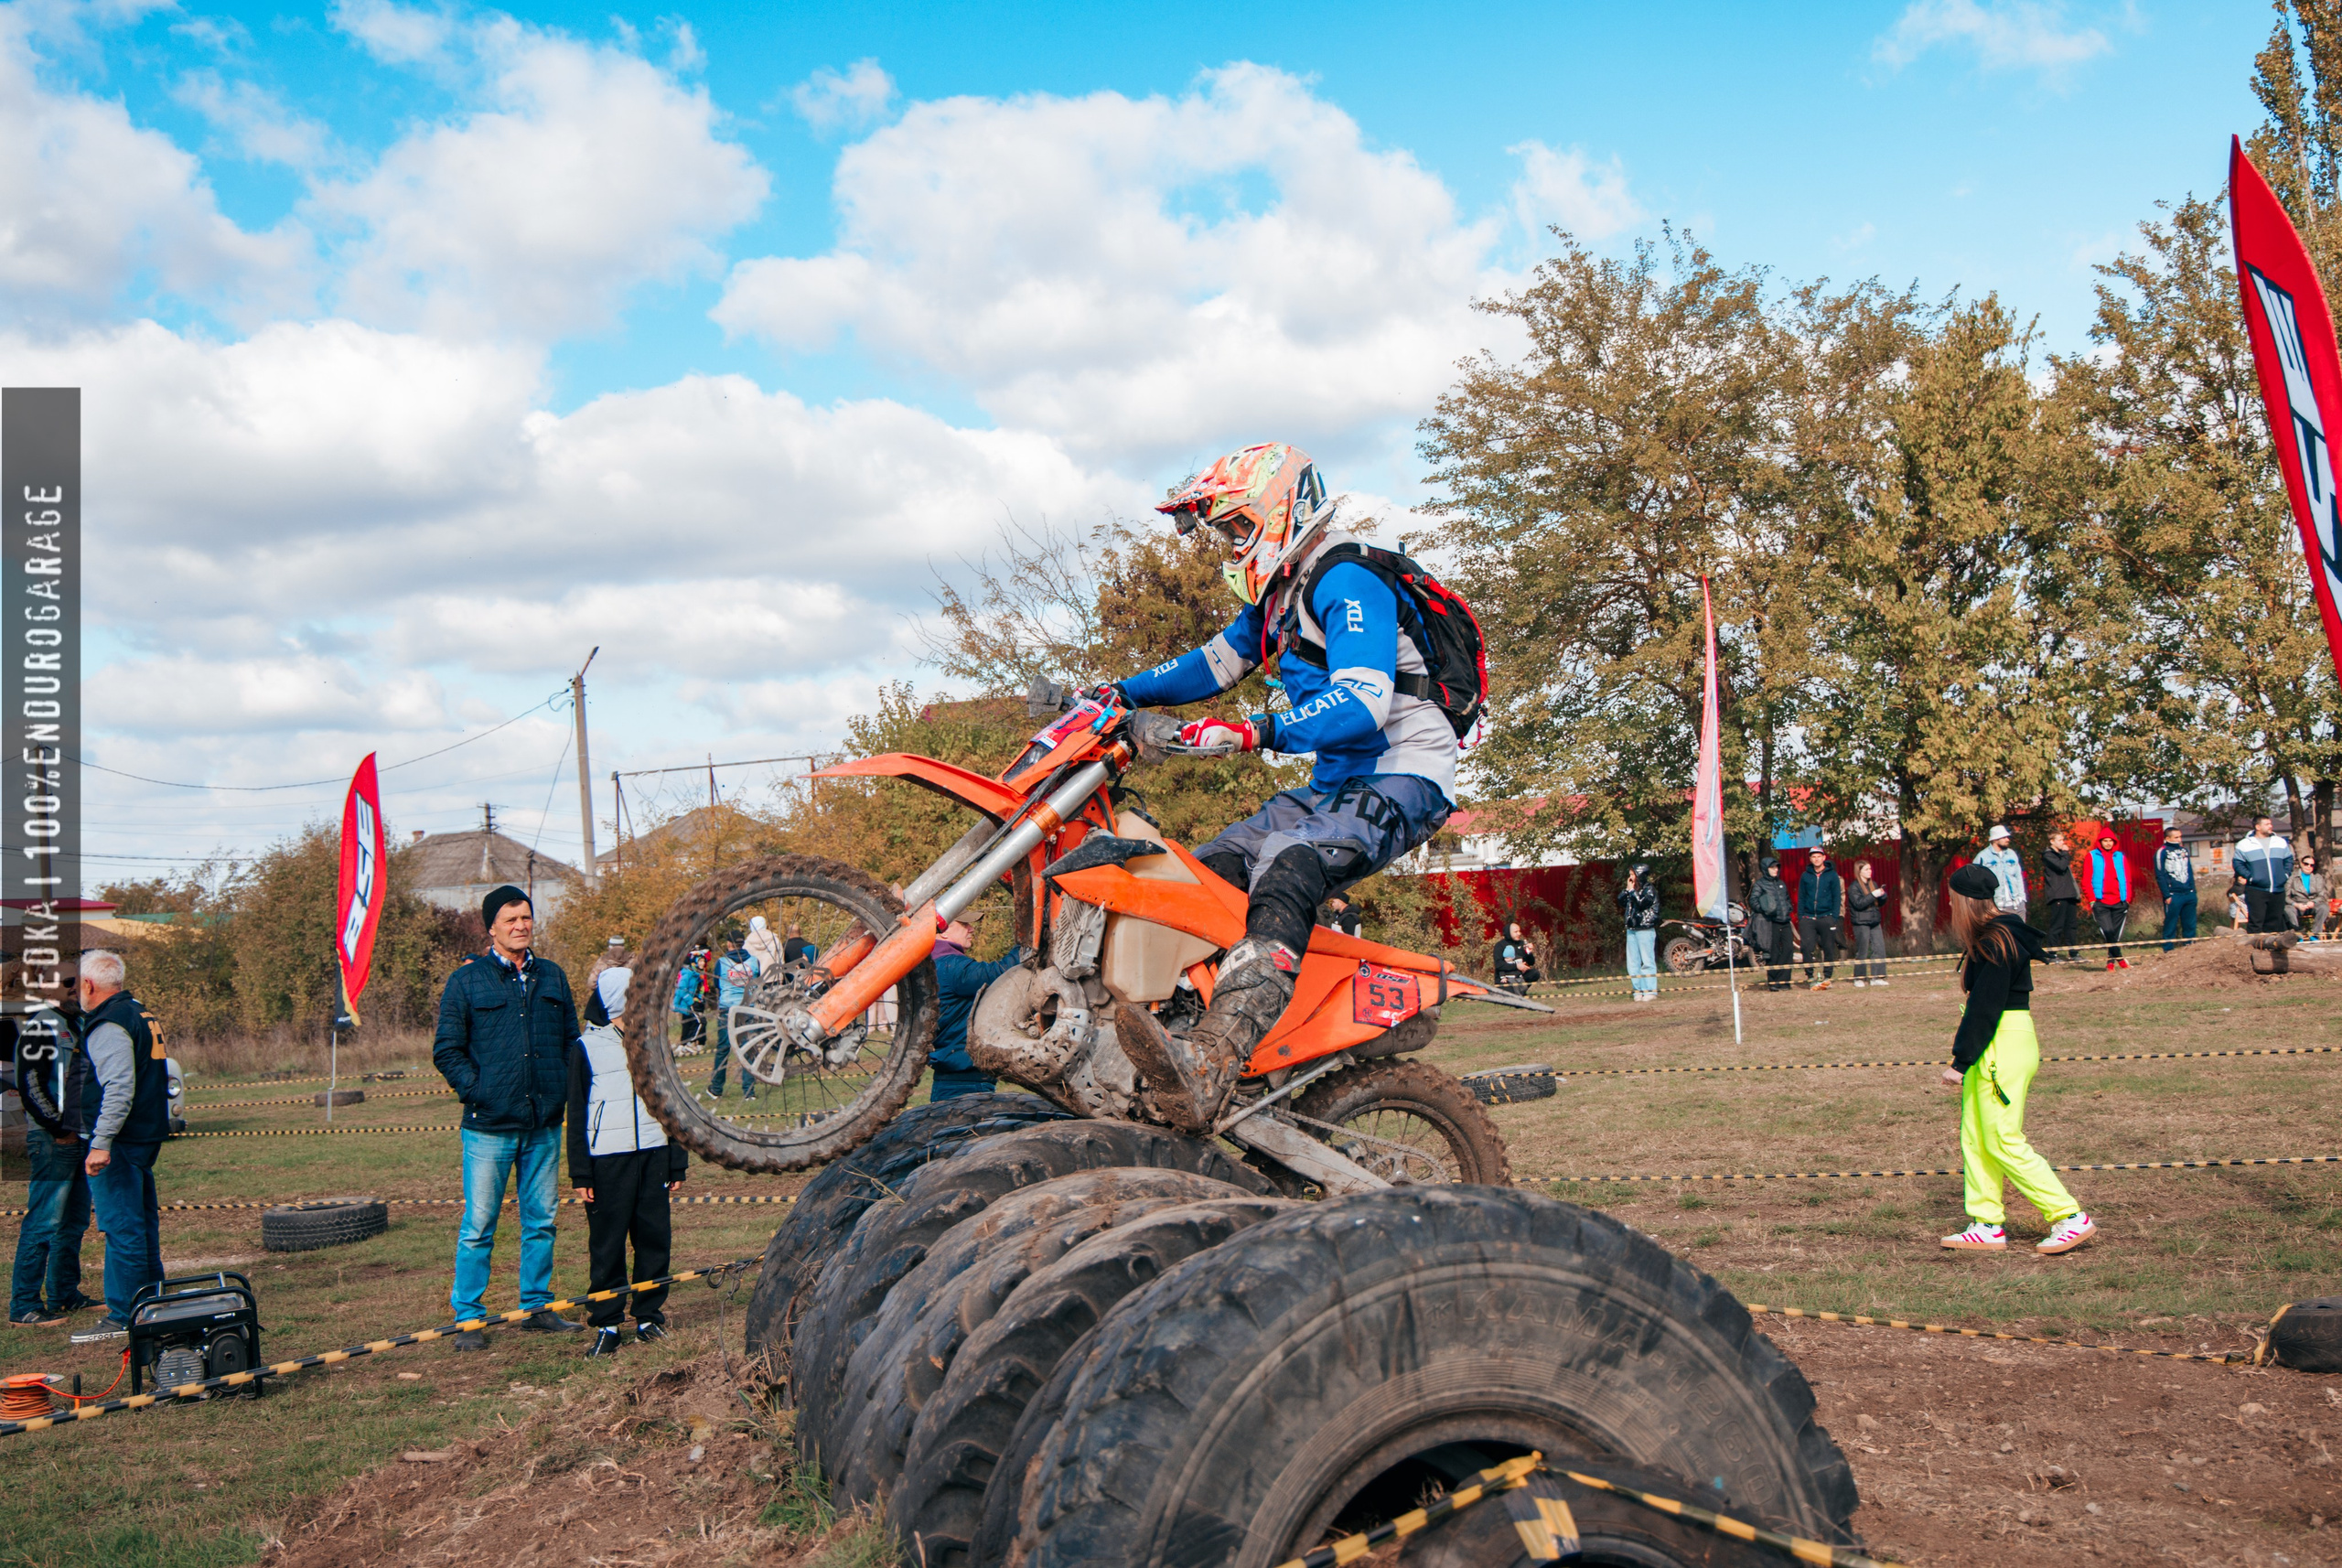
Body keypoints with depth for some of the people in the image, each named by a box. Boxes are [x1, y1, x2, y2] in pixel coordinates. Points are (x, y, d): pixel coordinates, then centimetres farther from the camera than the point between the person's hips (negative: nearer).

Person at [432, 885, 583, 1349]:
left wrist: (563, 1087, 5)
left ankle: (538, 1306, 23)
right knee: (479, 1225, 0)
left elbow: (572, 1039, 18)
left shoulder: (552, 976, 11)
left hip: (545, 1124, 4)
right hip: (490, 1125, -4)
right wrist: (476, 1090, -10)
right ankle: (467, 1317, 10)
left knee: (541, 1221, 11)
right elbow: (446, 1050, -1)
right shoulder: (467, 980, -1)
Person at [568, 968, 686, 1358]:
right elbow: (576, 1113, 2)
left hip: (653, 1153, 3)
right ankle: (608, 1323, 6)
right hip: (606, 1157, -3)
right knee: (607, 1244, -2)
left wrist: (677, 1164, 13)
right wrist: (580, 1174, -4)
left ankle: (649, 1315, 15)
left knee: (654, 1238, 3)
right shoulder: (586, 1047, 3)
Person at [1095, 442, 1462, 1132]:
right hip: (1337, 782, 11)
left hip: (1401, 778, -11)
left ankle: (1210, 1069, -53)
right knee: (1205, 870, -3)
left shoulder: (1347, 581, -13)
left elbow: (1362, 705, -27)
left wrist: (1255, 732, -36)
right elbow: (1216, 662, 26)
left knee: (1286, 869, -35)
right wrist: (1121, 694, 14)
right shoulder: (1282, 592, 18)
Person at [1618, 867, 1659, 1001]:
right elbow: (1621, 902, 11)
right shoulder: (1632, 890, 17)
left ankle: (1651, 991, -5)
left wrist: (1632, 890, -8)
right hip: (1631, 930, 7)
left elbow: (1641, 903, -18)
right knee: (1632, 964, 5)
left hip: (1645, 930, -7)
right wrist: (1627, 889, 4)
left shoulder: (1649, 890, -4)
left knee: (1647, 962, -7)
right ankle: (1638, 991, 9)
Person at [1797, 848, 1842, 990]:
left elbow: (1837, 897, 4)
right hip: (1808, 918, 1)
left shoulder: (1832, 875, 5)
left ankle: (1827, 977, 10)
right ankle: (1810, 978, 0)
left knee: (1829, 949, 2)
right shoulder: (1806, 876, 11)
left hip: (1826, 918, -1)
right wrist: (1800, 917, 2)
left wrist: (1834, 916, -6)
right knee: (1807, 949, -7)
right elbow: (1801, 898, 12)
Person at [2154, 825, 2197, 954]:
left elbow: (2190, 871, 21)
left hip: (2189, 894, 6)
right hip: (2173, 895, -6)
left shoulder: (2184, 850, 15)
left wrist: (2193, 890, 12)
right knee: (2171, 925, -2)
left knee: (2190, 924, 8)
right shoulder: (2162, 852, -5)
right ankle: (2168, 951, 4)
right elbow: (2160, 876, -8)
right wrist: (2167, 895, -13)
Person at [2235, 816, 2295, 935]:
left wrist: (2286, 874, 4)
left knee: (2276, 923, 9)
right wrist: (2250, 877, -12)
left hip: (2278, 891, 4)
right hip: (2256, 891, -4)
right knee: (2256, 923, -7)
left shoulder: (2281, 842, 12)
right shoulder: (2244, 844, -1)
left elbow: (2289, 860, 19)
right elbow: (2238, 864, -2)